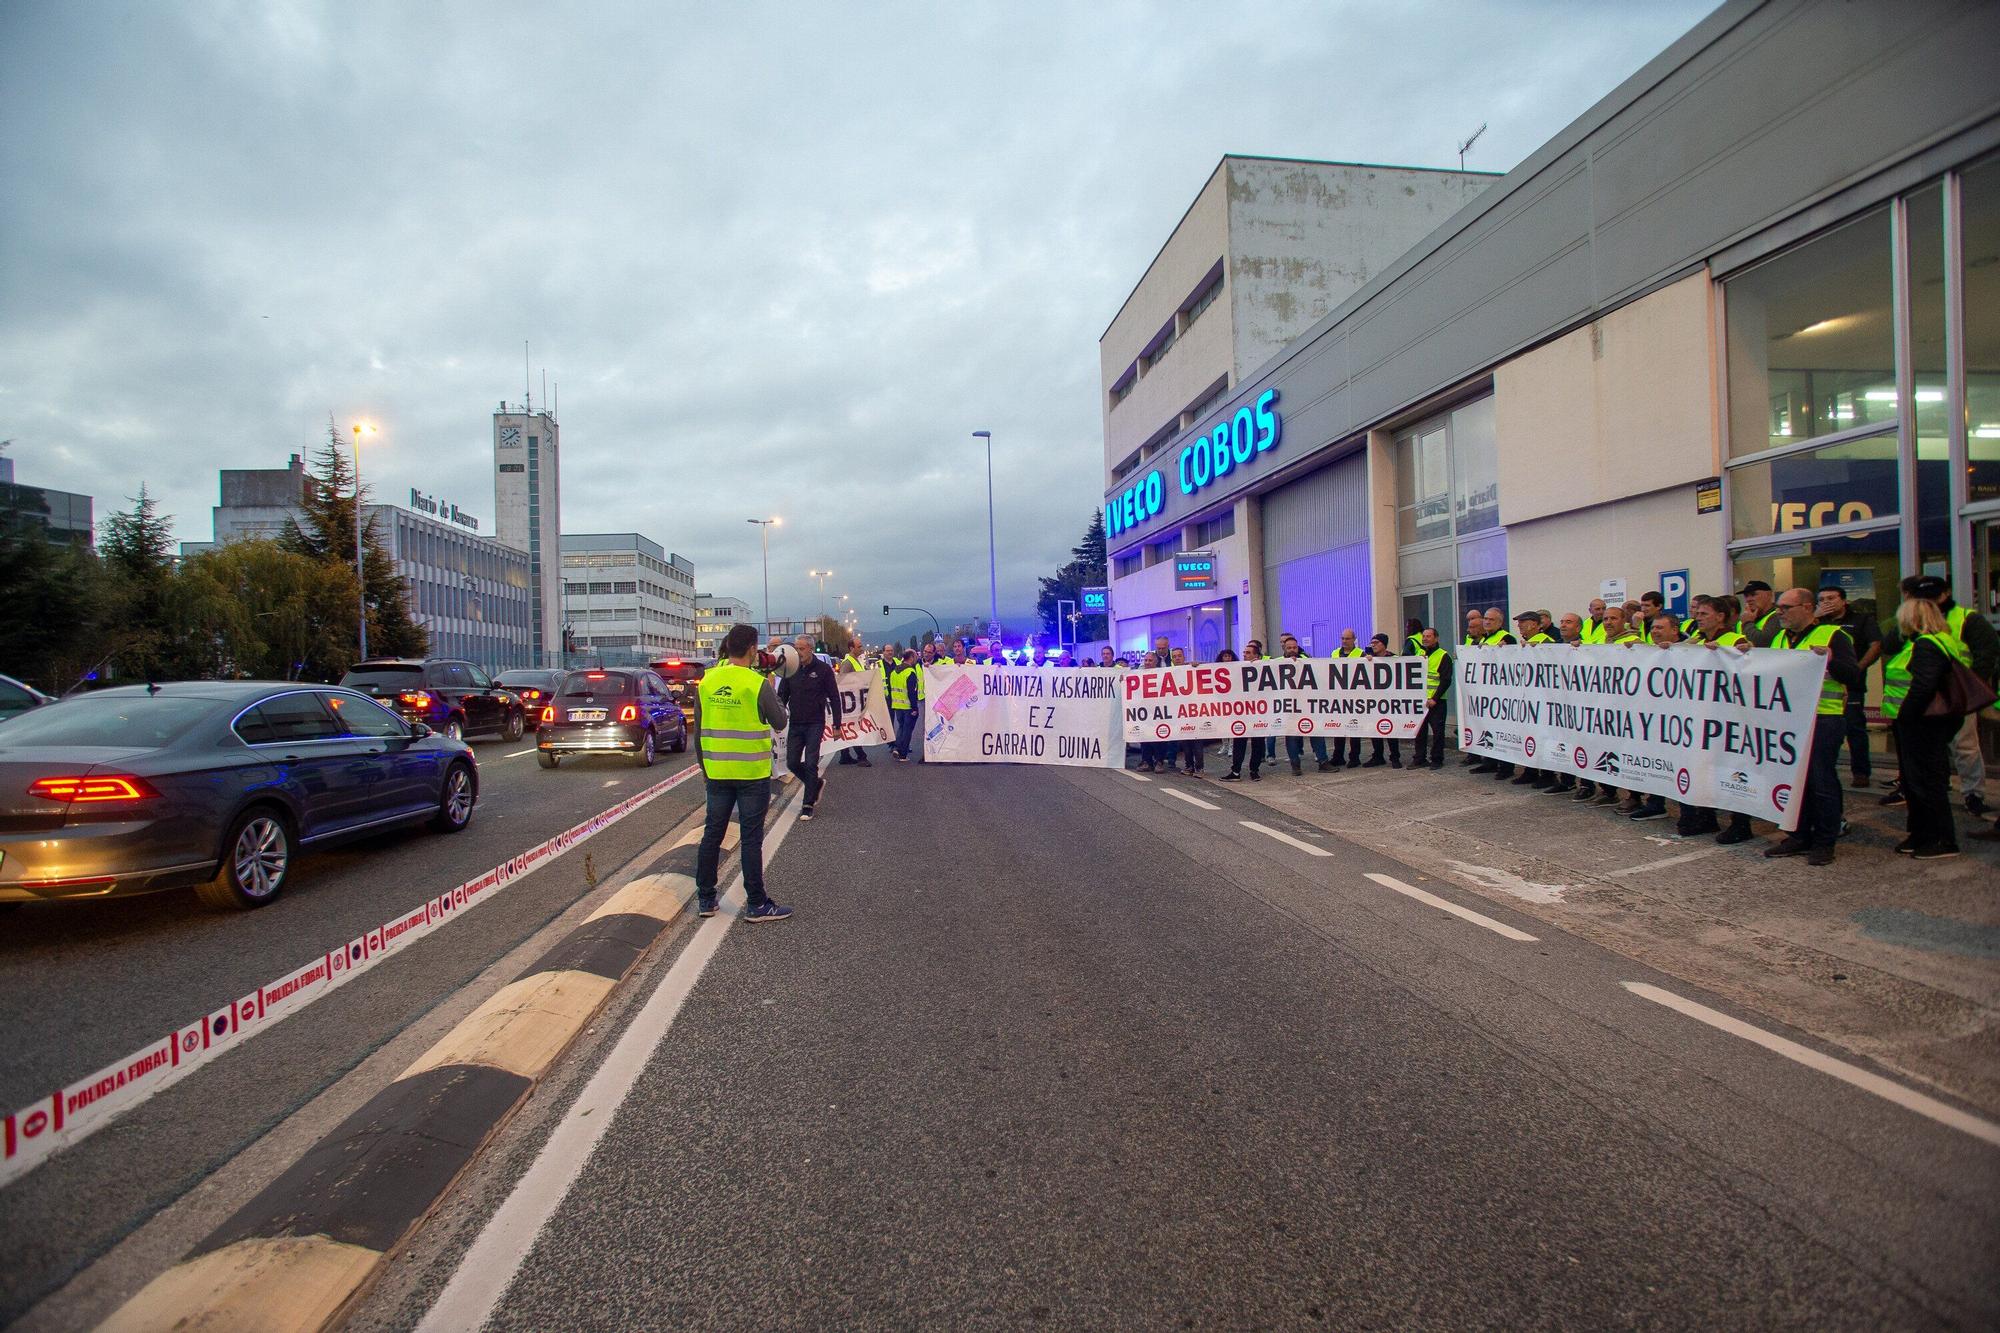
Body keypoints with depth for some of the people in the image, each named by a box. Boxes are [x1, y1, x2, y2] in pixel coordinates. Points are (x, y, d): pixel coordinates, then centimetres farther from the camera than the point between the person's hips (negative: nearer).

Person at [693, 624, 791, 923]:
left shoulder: (707, 681, 2)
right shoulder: (757, 684, -15)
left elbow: (699, 729, 8)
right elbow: (780, 722, -5)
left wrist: (704, 766, 18)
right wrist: (772, 691, 8)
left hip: (717, 772, 5)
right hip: (752, 773, -5)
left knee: (712, 834, 15)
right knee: (751, 839, 3)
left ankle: (705, 899, 23)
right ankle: (757, 904, 10)